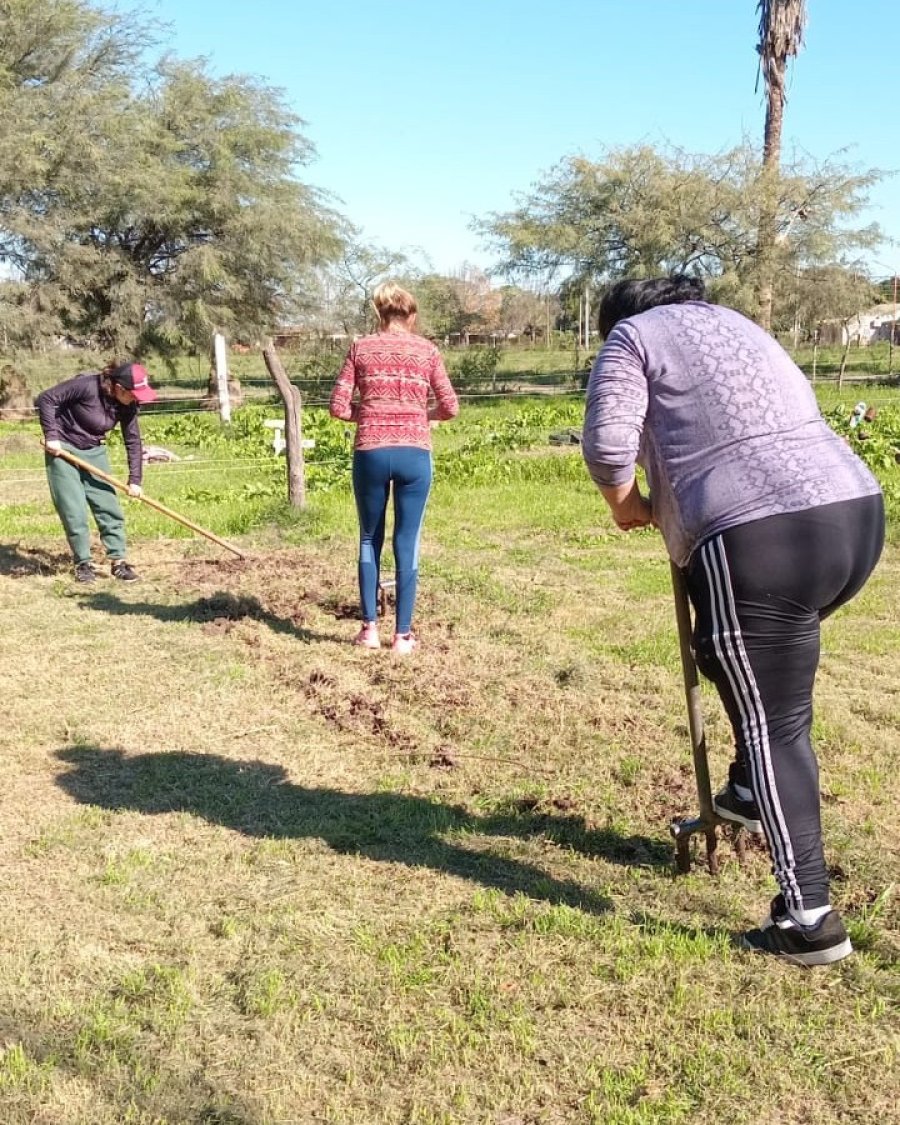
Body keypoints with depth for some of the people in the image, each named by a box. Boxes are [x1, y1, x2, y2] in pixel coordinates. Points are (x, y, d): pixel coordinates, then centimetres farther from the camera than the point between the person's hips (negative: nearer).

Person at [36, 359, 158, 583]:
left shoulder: (127, 405, -10)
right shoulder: (86, 385, -26)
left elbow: (133, 442, -3)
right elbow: (46, 399, -20)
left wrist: (135, 480, -7)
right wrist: (51, 436, -22)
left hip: (95, 452, 5)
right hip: (63, 448, -5)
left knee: (108, 506, 0)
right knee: (74, 511, -5)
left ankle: (118, 561, 7)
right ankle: (83, 563, 8)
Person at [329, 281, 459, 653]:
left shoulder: (361, 348, 7)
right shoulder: (426, 350, 6)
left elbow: (338, 407, 2)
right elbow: (450, 408, 2)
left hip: (370, 453, 1)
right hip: (414, 455, 0)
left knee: (370, 540, 16)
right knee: (407, 544, 6)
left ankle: (369, 628, 16)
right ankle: (402, 634, 9)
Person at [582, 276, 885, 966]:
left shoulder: (632, 336, 9)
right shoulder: (737, 324, 31)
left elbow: (607, 443, -4)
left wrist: (628, 507, 15)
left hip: (758, 541, -8)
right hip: (857, 514, 8)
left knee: (773, 729, 1)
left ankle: (810, 919, 7)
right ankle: (751, 793, 40)